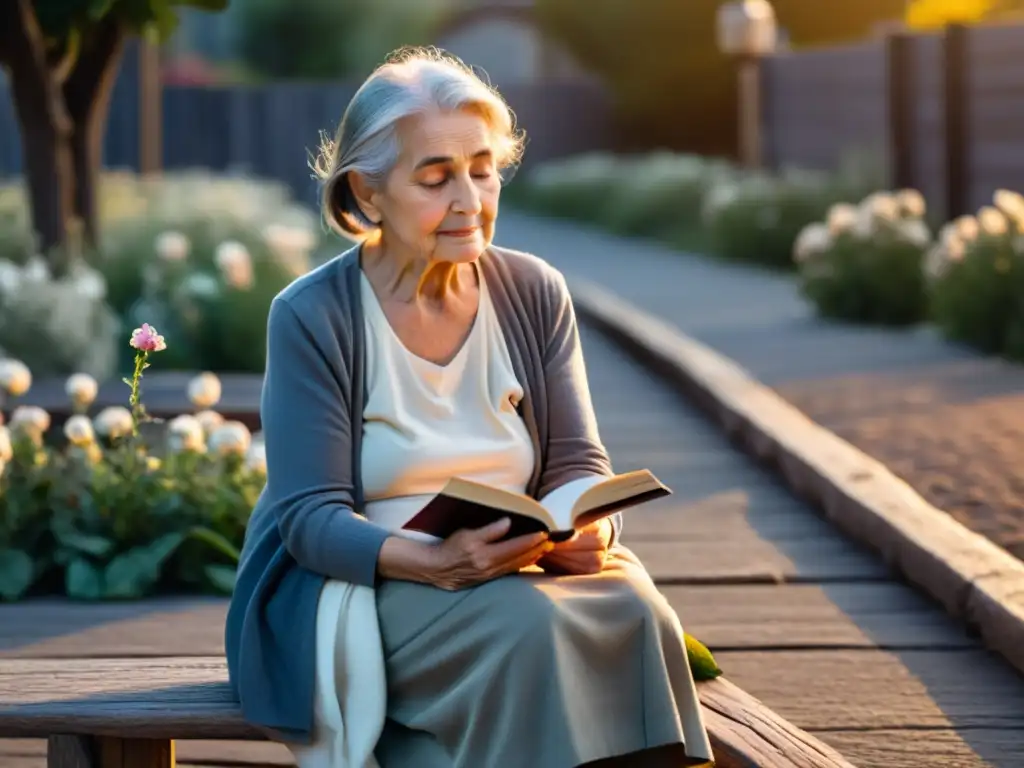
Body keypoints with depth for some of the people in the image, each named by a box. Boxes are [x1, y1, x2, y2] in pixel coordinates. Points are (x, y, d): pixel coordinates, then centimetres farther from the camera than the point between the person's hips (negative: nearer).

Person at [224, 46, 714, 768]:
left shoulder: (535, 294, 5)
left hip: (518, 568, 4)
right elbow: (312, 518, -13)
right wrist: (435, 562, -31)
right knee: (529, 625, -33)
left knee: (637, 615, -27)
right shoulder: (312, 316, -9)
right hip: (349, 583, -4)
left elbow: (577, 462, 5)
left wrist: (590, 525, -20)